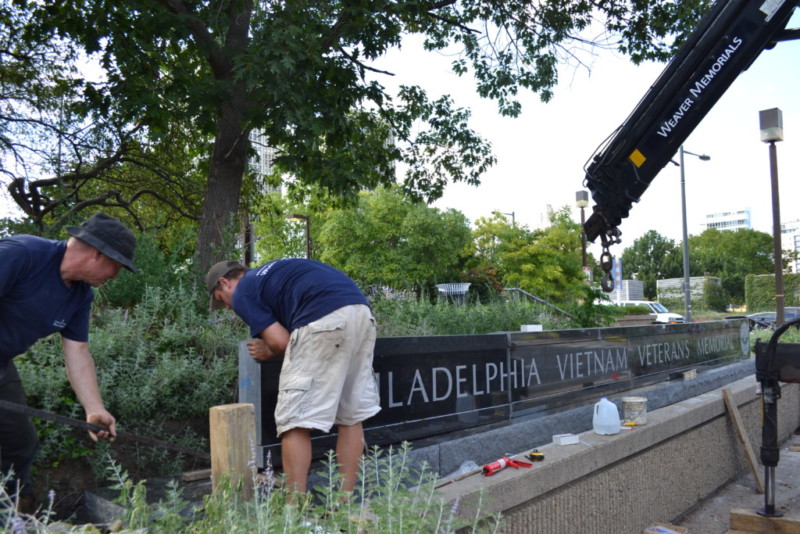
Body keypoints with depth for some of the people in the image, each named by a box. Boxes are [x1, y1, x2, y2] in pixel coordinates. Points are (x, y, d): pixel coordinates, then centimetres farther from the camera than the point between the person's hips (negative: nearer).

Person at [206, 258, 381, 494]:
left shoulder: (242, 292, 10)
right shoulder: (271, 272, 34)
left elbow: (281, 342, 1)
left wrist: (268, 353, 22)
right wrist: (269, 345, 28)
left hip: (324, 320, -9)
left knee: (295, 421, -1)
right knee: (351, 416, 13)